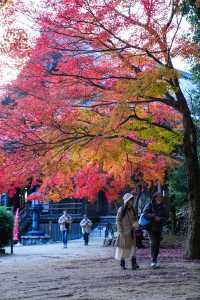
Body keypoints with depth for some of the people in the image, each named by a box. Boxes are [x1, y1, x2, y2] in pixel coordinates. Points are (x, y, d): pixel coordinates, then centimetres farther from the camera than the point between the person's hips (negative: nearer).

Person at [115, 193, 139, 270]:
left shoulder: (132, 209, 7)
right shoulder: (121, 210, -10)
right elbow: (118, 220, -10)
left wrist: (135, 224, -7)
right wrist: (120, 231, -15)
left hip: (131, 231, 5)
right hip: (124, 232, -5)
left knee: (133, 246, -4)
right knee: (123, 247, 3)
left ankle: (134, 264, -7)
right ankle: (122, 264, 14)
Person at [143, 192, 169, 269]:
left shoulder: (164, 207, 8)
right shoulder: (150, 205, -3)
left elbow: (166, 217, 5)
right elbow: (145, 214, -12)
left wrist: (160, 219, -14)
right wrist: (154, 217, -20)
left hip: (159, 228, 4)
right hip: (151, 227, -4)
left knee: (157, 245, 7)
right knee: (153, 243, -17)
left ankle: (155, 261, 17)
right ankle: (153, 261, -18)